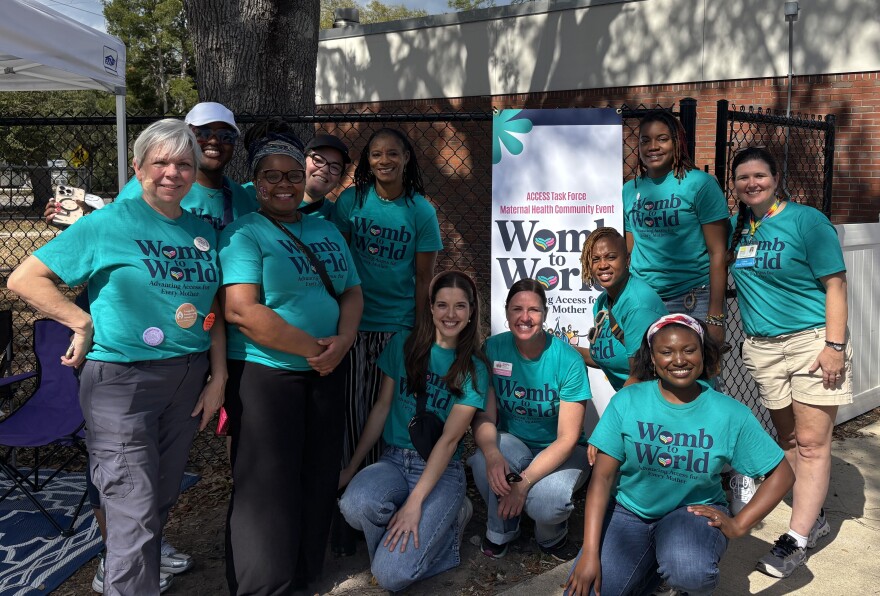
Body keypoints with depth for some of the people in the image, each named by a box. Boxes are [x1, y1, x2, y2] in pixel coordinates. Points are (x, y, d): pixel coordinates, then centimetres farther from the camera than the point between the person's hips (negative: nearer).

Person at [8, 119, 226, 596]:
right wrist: (84, 323, -11)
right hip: (122, 379, -6)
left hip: (188, 378, 6)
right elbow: (24, 279, -5)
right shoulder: (108, 224, -7)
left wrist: (218, 377, 6)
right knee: (135, 514, -6)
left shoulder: (202, 230, 9)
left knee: (162, 499, 19)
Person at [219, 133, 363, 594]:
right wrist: (311, 347, -16)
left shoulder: (327, 232, 13)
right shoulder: (244, 233, -8)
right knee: (267, 489, 1)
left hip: (325, 374, 6)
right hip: (264, 375, -6)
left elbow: (352, 292, 12)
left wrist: (343, 340, -8)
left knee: (318, 481, 14)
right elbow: (241, 310, -19)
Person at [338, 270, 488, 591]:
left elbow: (449, 439, -10)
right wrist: (350, 468, 2)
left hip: (442, 469, -2)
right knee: (355, 504, -34)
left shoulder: (474, 369, -4)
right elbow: (381, 407, 5)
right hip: (394, 460, 2)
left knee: (391, 575, -20)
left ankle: (447, 519, 7)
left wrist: (415, 502, -18)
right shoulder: (403, 345, 3)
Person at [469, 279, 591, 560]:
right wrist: (492, 453, -35)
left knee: (545, 500, -34)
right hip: (512, 443, 3)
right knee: (483, 462, -32)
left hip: (560, 452, -2)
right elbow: (484, 417, -11)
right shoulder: (494, 349, -10)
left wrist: (524, 482, -32)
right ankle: (500, 531, 0)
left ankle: (552, 538, 6)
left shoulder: (568, 360, -18)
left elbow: (567, 438, -19)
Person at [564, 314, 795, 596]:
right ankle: (653, 567, 13)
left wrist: (738, 525, -10)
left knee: (688, 572, -35)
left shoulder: (730, 413, -9)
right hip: (629, 512, 2)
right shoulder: (627, 401, -10)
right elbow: (602, 477, -11)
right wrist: (590, 553, -16)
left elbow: (782, 474, 0)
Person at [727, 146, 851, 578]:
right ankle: (814, 516, 28)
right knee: (787, 439, 12)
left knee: (811, 442, -4)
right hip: (762, 348, 6)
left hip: (811, 342, -5)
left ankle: (796, 539, 1)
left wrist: (835, 345, -16)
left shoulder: (806, 221, -8)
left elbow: (835, 285, -10)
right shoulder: (735, 227, 7)